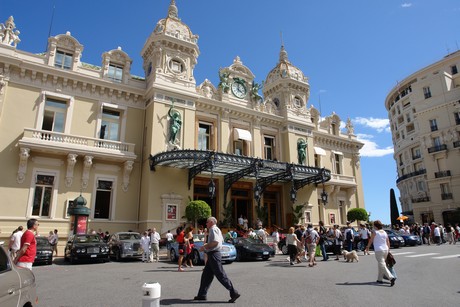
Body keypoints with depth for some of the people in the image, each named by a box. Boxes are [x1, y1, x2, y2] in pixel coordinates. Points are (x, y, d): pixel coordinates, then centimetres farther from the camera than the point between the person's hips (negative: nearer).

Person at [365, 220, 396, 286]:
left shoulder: (375, 232, -7)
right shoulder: (384, 232, 10)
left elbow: (370, 241, 2)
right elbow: (388, 242, 13)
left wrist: (367, 247, 17)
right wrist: (388, 249, 21)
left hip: (378, 251, -7)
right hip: (385, 250, 7)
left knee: (382, 266, -8)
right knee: (381, 265, 17)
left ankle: (391, 277, -23)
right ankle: (379, 279, 23)